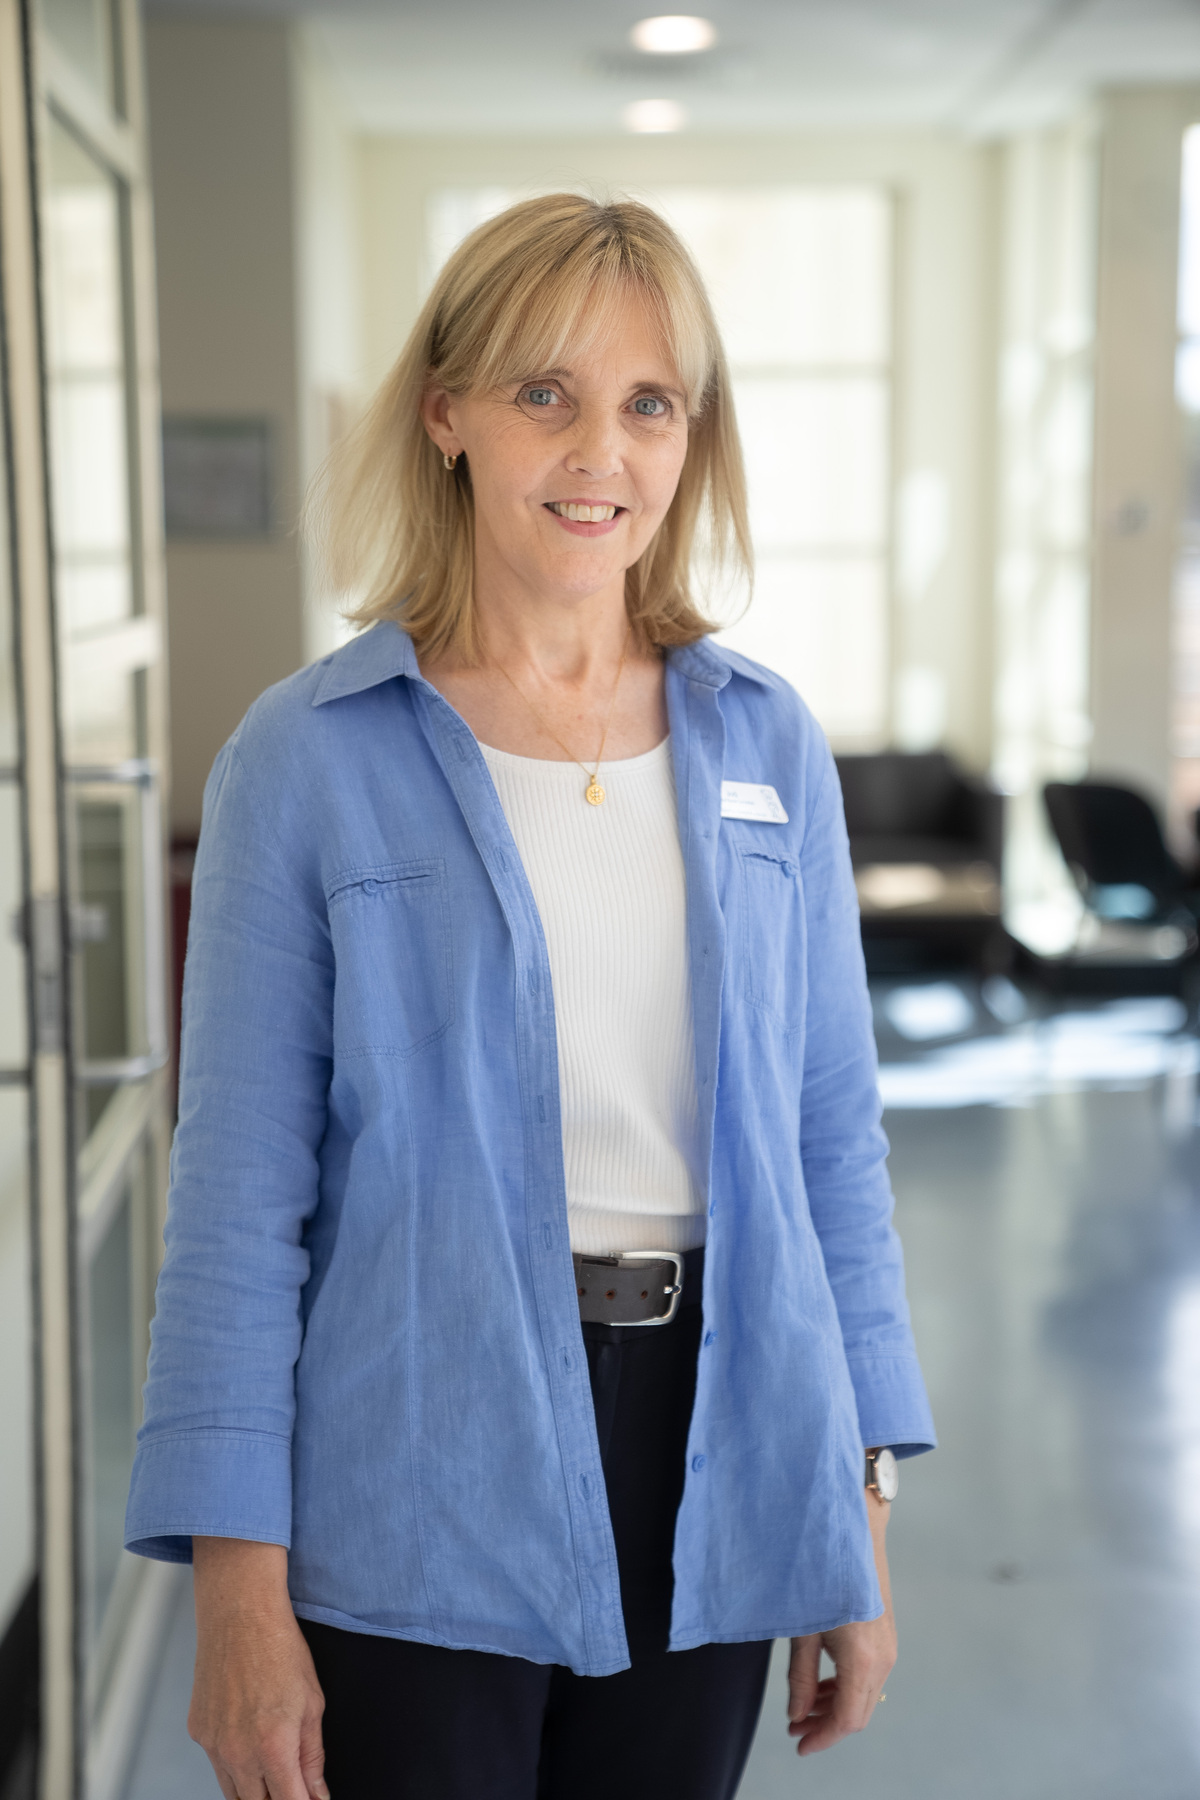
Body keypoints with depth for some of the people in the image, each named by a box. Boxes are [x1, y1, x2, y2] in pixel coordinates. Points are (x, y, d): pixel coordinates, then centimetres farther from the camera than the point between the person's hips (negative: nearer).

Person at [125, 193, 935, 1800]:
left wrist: (861, 1504, 6)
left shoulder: (765, 745, 4)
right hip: (420, 1515, -3)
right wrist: (240, 1594, -9)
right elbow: (239, 1196, -7)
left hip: (710, 1476, 4)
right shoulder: (309, 760, -7)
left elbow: (832, 1140, 8)